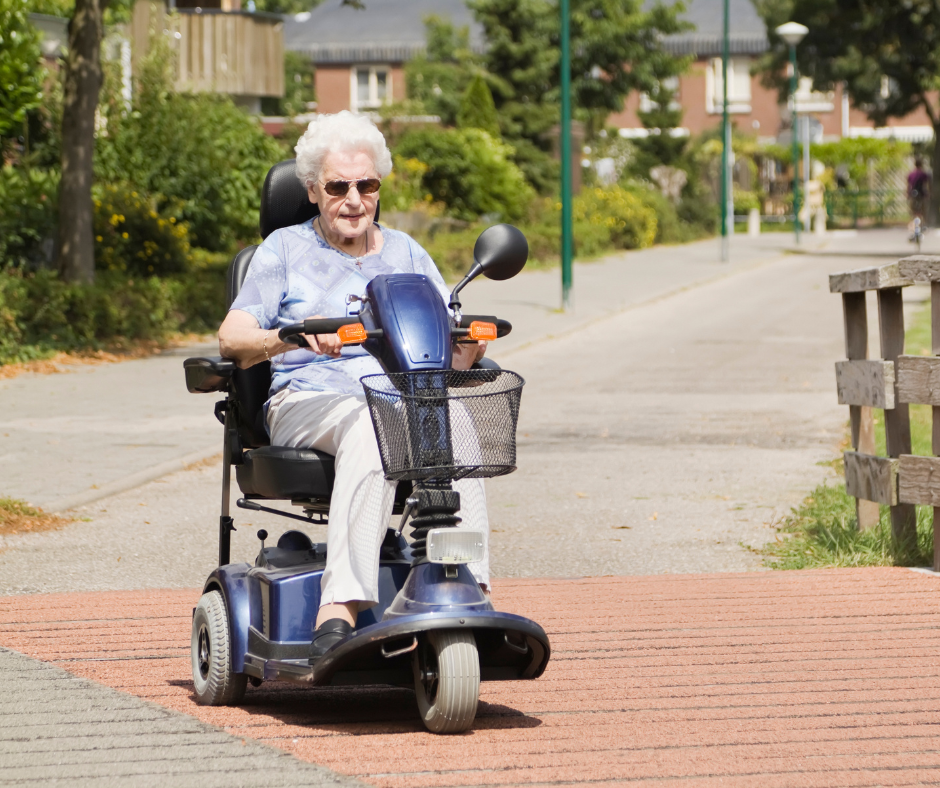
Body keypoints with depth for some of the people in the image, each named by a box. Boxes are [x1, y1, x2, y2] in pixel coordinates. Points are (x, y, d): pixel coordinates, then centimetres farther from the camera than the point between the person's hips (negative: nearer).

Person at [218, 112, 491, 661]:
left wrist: (467, 340, -8)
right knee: (370, 427, -40)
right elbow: (232, 339, 4)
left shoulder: (406, 254, 26)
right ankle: (339, 612, -51)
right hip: (307, 403, -3)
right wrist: (290, 337, -19)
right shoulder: (286, 250, 17)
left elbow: (456, 338, 19)